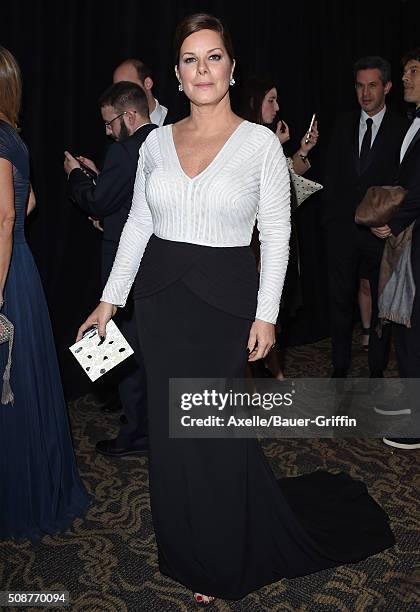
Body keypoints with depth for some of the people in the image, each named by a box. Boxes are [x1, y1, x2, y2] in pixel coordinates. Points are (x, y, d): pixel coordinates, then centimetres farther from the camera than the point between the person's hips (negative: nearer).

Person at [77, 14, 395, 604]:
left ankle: (224, 559, 32)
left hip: (225, 298, -4)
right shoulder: (157, 142, 5)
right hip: (161, 297, 4)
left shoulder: (261, 142, -5)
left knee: (217, 428, 6)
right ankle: (190, 550, 36)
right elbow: (138, 224, 9)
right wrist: (110, 300, 6)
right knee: (172, 428, 12)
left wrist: (266, 315, -9)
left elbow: (276, 235, -5)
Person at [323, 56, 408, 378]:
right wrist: (331, 218, 4)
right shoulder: (343, 124, 10)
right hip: (343, 229, 3)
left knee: (381, 302, 6)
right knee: (341, 300, 9)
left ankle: (377, 369, 19)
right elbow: (331, 175, 10)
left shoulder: (403, 128, 0)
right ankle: (340, 368, 21)